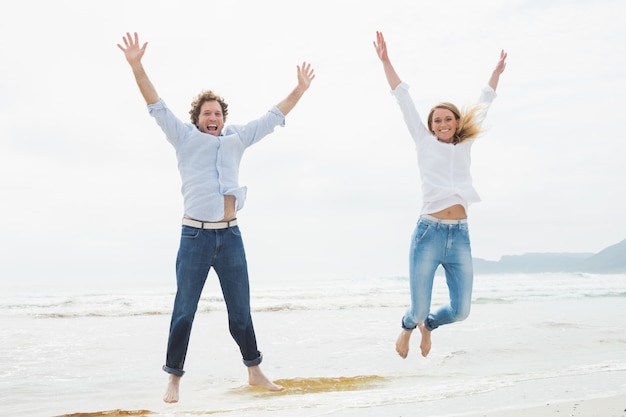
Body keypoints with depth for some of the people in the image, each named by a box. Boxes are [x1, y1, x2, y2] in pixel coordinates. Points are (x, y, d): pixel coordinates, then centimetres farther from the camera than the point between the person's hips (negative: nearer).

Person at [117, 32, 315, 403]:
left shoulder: (237, 139, 11)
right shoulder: (185, 138, 3)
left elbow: (273, 117, 17)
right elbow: (158, 106, -4)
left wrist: (300, 89, 16)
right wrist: (136, 65, -14)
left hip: (231, 236, 3)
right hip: (195, 236, -3)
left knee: (241, 311, 12)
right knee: (184, 312, 2)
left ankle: (255, 371, 25)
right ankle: (175, 378, 13)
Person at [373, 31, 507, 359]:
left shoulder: (464, 145, 14)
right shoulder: (425, 143, 6)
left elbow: (483, 104, 26)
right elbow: (403, 99, 5)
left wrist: (497, 72, 35)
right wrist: (385, 61, 4)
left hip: (460, 236, 4)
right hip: (429, 233, -3)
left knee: (460, 311, 3)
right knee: (419, 310, 0)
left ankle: (427, 325, 37)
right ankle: (408, 326, 38)